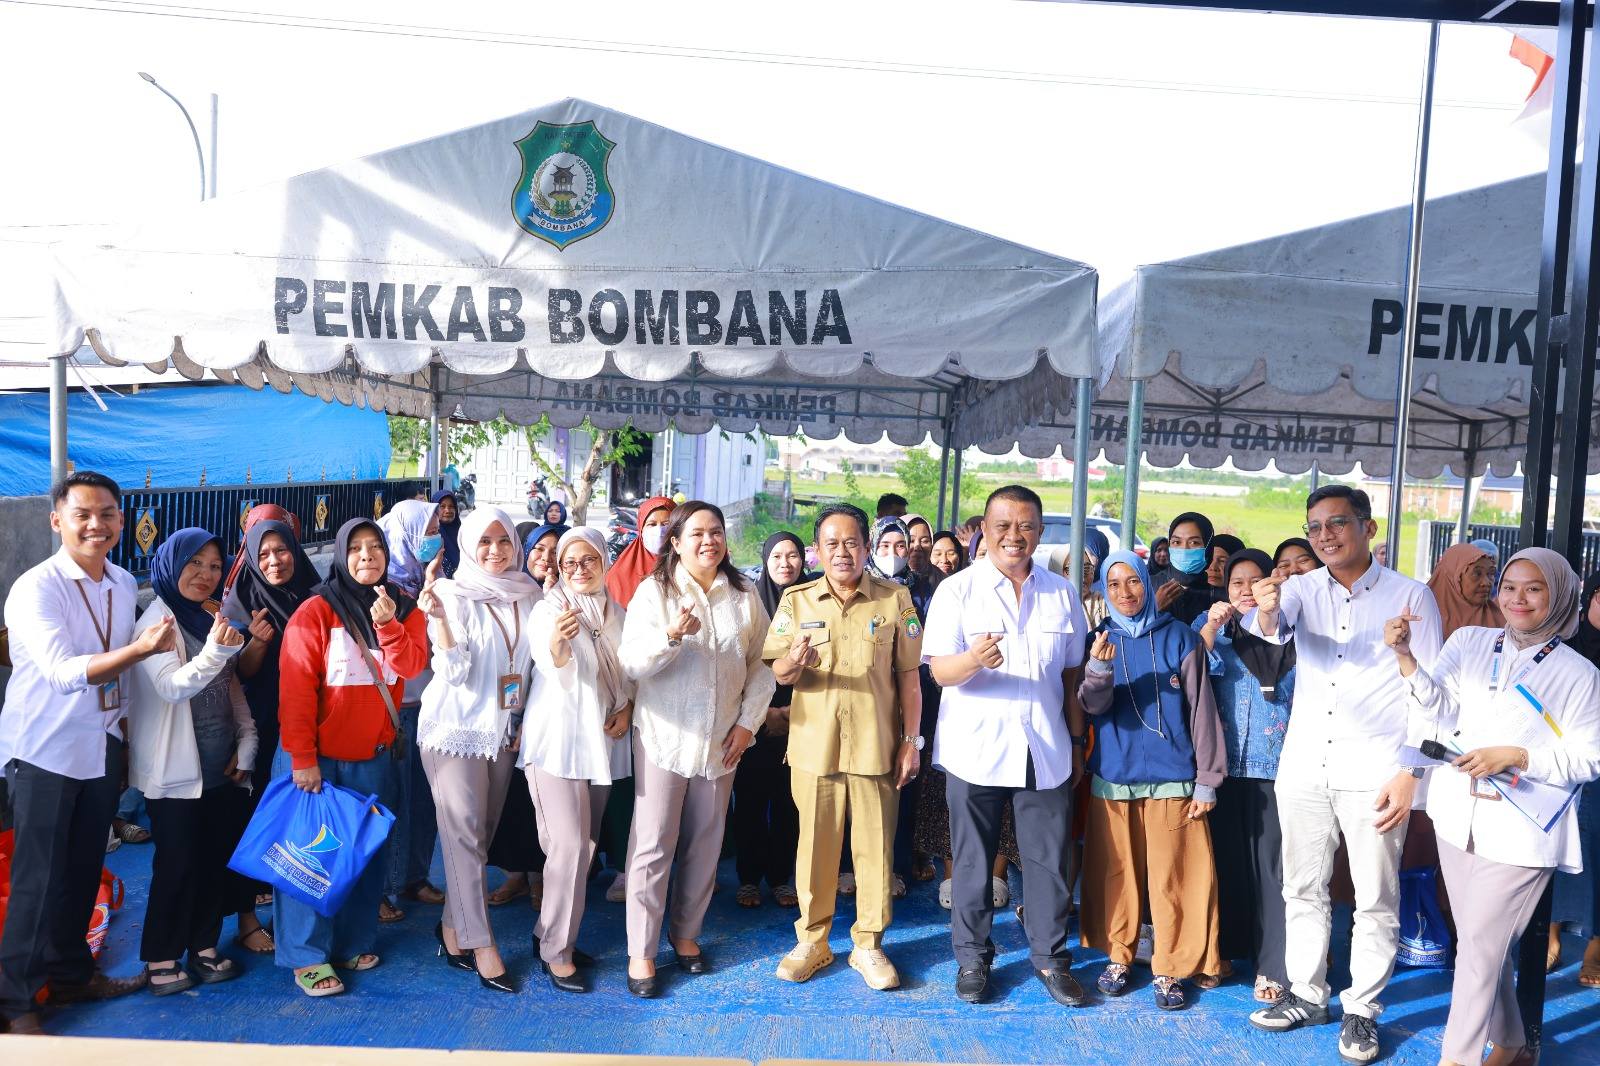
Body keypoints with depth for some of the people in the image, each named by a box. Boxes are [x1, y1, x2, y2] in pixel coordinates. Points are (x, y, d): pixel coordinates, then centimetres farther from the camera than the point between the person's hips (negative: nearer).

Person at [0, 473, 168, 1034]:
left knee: (83, 872, 16)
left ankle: (71, 972, 33)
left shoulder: (125, 585, 4)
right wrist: (142, 647, -41)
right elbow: (65, 672, -29)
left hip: (102, 750, 6)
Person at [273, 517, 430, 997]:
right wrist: (302, 759, -16)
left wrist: (387, 624, -26)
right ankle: (308, 956, 13)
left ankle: (353, 942, 25)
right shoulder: (315, 611, -11)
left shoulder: (404, 608, 3)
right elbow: (296, 690, -13)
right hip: (316, 756, -4)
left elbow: (411, 666, -11)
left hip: (373, 756, 4)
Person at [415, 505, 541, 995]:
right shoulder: (454, 595, -11)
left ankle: (453, 927, 25)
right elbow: (454, 673, -18)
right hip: (456, 728, -5)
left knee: (483, 831, 10)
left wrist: (527, 725, 9)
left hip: (504, 730, 5)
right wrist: (438, 620, -31)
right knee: (465, 834, -3)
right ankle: (481, 945, 4)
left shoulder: (529, 594, 3)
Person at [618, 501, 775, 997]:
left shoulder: (744, 594, 3)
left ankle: (686, 933, 29)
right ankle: (641, 951, 12)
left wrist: (748, 721, -1)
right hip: (665, 734, -3)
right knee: (653, 844, 0)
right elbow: (631, 663, -13)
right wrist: (672, 636, -30)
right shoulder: (654, 591, -5)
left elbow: (762, 663, 7)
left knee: (705, 843, 12)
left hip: (722, 738, 3)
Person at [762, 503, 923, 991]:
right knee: (815, 844, 8)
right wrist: (794, 662, -22)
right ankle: (812, 940, 25)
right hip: (813, 745, 1)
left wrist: (911, 741, 0)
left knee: (875, 846, 7)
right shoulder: (796, 600, 2)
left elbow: (908, 676, 2)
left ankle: (868, 943, 23)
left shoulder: (896, 599, 0)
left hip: (876, 745, 0)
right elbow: (776, 672, 0)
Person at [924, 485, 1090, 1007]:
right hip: (974, 749, -2)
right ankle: (972, 957, 22)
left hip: (1045, 750, 2)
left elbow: (1072, 674, 14)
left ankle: (1050, 957, 23)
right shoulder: (957, 590, -2)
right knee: (972, 860, 6)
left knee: (1050, 858, 6)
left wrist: (1077, 740, 10)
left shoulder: (1062, 593, 9)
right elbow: (940, 670, -10)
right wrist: (974, 658, -31)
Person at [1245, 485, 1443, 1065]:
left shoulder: (1411, 596, -3)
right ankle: (1307, 995, 28)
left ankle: (1362, 1010, 22)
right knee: (1303, 889, 13)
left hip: (1373, 772, -3)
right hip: (1303, 768, 3)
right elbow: (1272, 627, -19)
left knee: (1376, 899, 6)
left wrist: (1409, 772, -11)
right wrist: (1266, 614, -44)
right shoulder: (1301, 589, 3)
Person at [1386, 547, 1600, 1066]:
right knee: (1486, 942, 17)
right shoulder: (1469, 641, 2)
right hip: (1458, 816, 4)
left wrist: (1515, 757, -18)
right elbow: (1440, 719, -7)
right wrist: (1406, 659, -22)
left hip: (1519, 831, -4)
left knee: (1478, 945, -2)